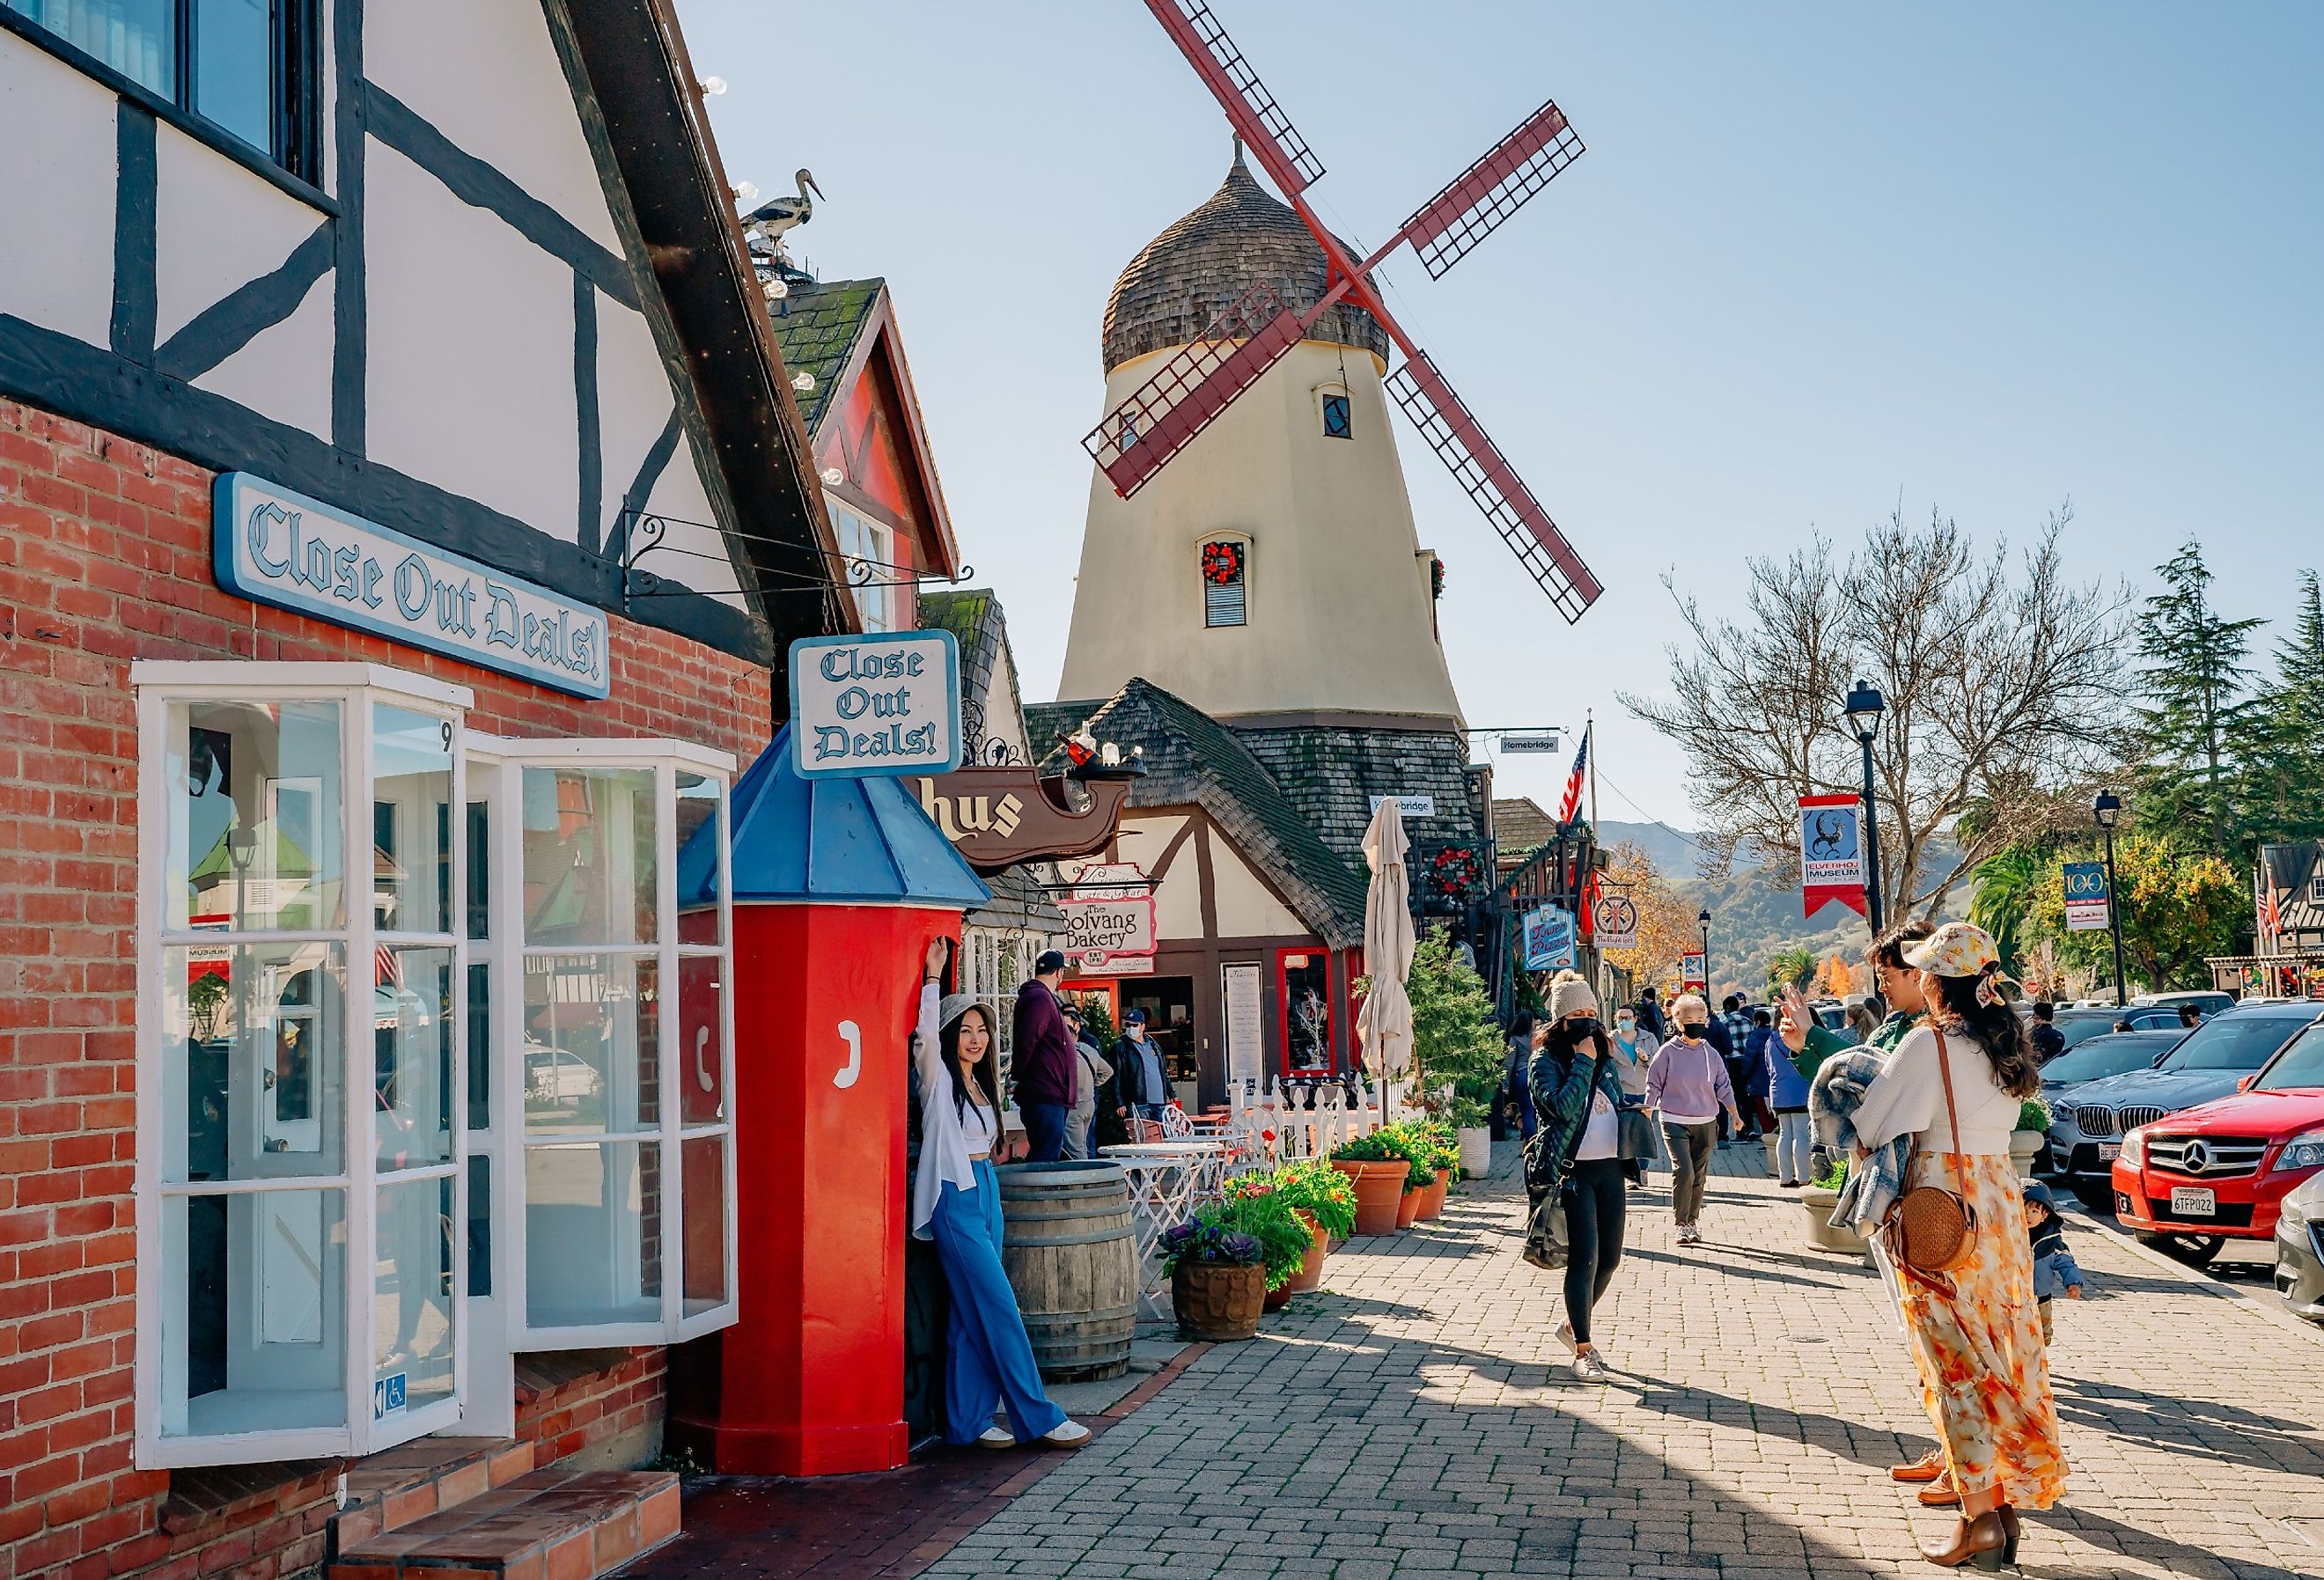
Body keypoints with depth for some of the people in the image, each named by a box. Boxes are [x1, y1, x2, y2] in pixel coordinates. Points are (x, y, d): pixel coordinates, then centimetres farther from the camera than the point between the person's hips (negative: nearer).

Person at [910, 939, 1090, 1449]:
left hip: (985, 1192, 8)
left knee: (974, 1314, 7)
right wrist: (933, 974, -26)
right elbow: (925, 1033, -24)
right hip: (954, 1197, -8)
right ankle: (1038, 1417, -5)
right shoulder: (939, 1079, -6)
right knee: (999, 1307, -8)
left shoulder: (981, 1084, 16)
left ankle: (968, 1422, 12)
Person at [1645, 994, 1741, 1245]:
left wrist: (1734, 1116, 6)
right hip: (1674, 1121, -4)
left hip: (1705, 1123, 4)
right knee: (1683, 1170, -16)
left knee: (1699, 1176, 8)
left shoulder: (1711, 1054, 7)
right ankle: (1682, 1225, -8)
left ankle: (1693, 1222, 21)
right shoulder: (1668, 1052, -2)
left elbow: (1724, 1088, 13)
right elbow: (1654, 1086, 2)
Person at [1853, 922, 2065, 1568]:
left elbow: (1870, 1123, -9)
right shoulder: (2008, 1042, 8)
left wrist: (1862, 1149, 14)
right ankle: (2008, 1499, 18)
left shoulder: (1928, 1044, -14)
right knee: (2003, 1356, 12)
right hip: (2003, 1202, 7)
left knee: (1956, 1365, -2)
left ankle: (1978, 1516, 0)